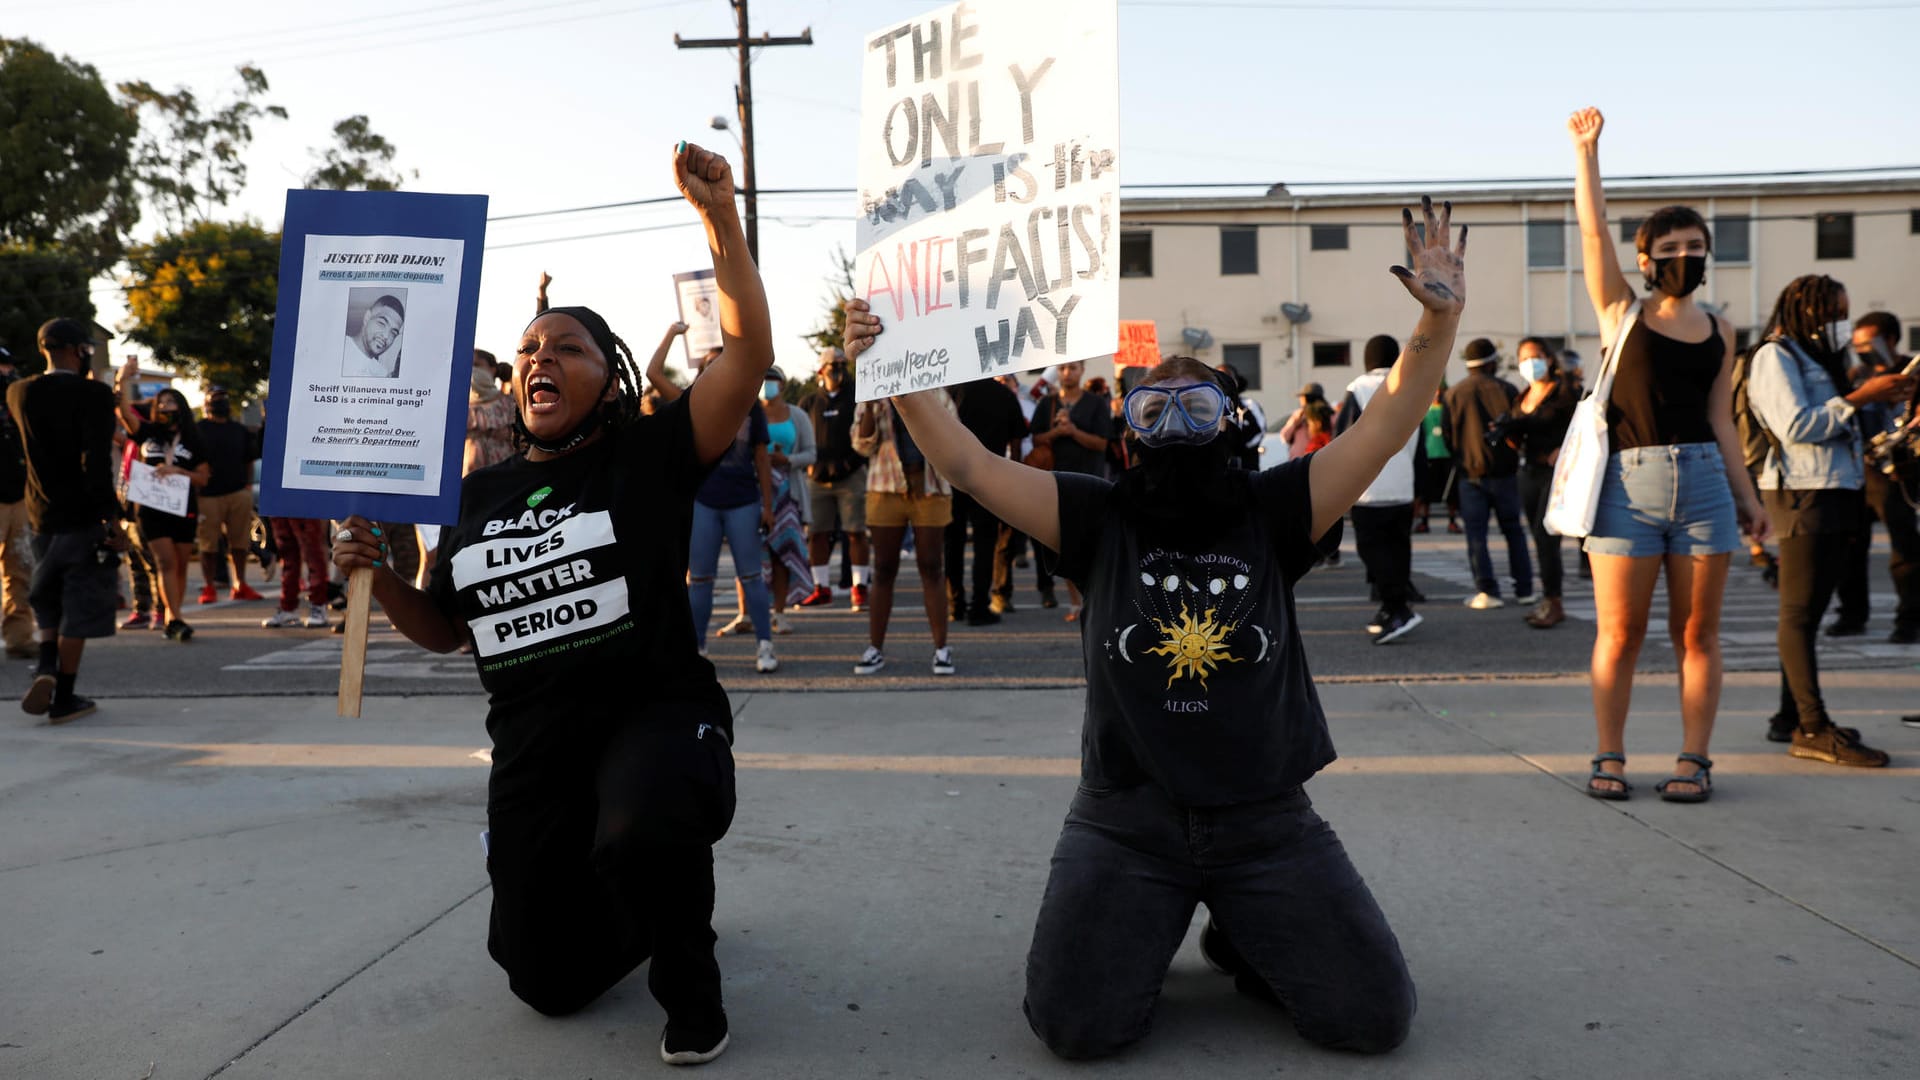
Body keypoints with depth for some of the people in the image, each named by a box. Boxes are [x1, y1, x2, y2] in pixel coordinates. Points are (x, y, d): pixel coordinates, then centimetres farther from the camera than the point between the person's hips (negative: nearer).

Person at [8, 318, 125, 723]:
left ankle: (46, 667, 1)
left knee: (48, 600, 23)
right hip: (84, 519, -5)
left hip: (41, 518, 5)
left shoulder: (18, 394, 3)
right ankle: (63, 698, 8)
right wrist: (111, 520, -21)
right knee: (78, 606, 4)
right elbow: (98, 462, -23)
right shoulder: (94, 395, -14)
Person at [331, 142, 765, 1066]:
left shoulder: (649, 455, -4)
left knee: (645, 834, -41)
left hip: (655, 711, -5)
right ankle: (646, 903, 44)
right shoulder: (481, 493, 9)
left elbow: (750, 351, -17)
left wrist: (718, 215, -23)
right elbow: (444, 631, 18)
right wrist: (377, 575, -1)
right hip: (531, 747, 5)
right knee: (551, 981, 12)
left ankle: (689, 982, -7)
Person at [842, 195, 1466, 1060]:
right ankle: (1145, 936, 20)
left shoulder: (1270, 513, 1)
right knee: (1076, 1026, -13)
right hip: (1126, 819, -1)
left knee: (1375, 1018, -4)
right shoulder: (1100, 520, 0)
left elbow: (1385, 427, -8)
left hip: (1266, 819, 1)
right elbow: (966, 463, -6)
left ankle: (1241, 941, 25)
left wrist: (1440, 321, -21)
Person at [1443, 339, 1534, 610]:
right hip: (1504, 472, 1)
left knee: (1476, 533, 2)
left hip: (1470, 473, -1)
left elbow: (1448, 435, 3)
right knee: (1513, 529, 11)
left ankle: (1487, 591, -4)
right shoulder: (1506, 390, -4)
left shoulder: (1454, 394, -2)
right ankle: (1524, 590, 12)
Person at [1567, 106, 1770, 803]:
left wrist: (1747, 497, 11)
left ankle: (1694, 759, 12)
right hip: (1629, 483, -3)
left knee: (1698, 634, 5)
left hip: (1703, 483, 3)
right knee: (1619, 633, -1)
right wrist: (1585, 149, -4)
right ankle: (1610, 758, 8)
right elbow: (1593, 230, -2)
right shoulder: (1621, 311, 6)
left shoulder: (1718, 332, 14)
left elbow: (1720, 420, 14)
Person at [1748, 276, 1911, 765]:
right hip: (1803, 495, -9)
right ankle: (1813, 729, -11)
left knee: (1808, 612, 9)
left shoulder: (1815, 359, 24)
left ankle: (1791, 717, 14)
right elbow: (1795, 426, -16)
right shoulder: (1775, 356, -4)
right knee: (1800, 613, -9)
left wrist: (1883, 397, 16)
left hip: (1834, 496, 9)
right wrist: (1859, 398, -12)